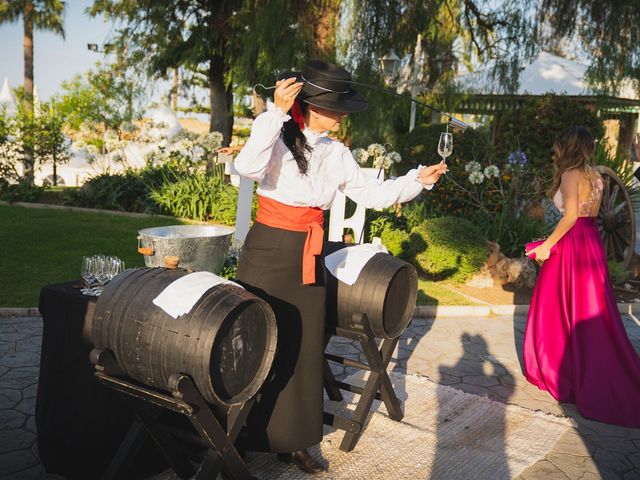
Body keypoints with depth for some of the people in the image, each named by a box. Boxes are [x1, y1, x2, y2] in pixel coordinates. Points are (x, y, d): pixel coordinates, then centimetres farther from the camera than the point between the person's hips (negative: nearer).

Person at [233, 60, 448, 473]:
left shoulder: (337, 153, 7)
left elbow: (373, 194, 11)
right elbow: (248, 167, -30)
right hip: (268, 251, -5)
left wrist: (418, 180, 0)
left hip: (308, 257, 5)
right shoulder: (278, 136, -10)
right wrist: (277, 112, -32)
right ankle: (246, 436, 20)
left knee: (303, 347, 11)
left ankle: (292, 439, 26)